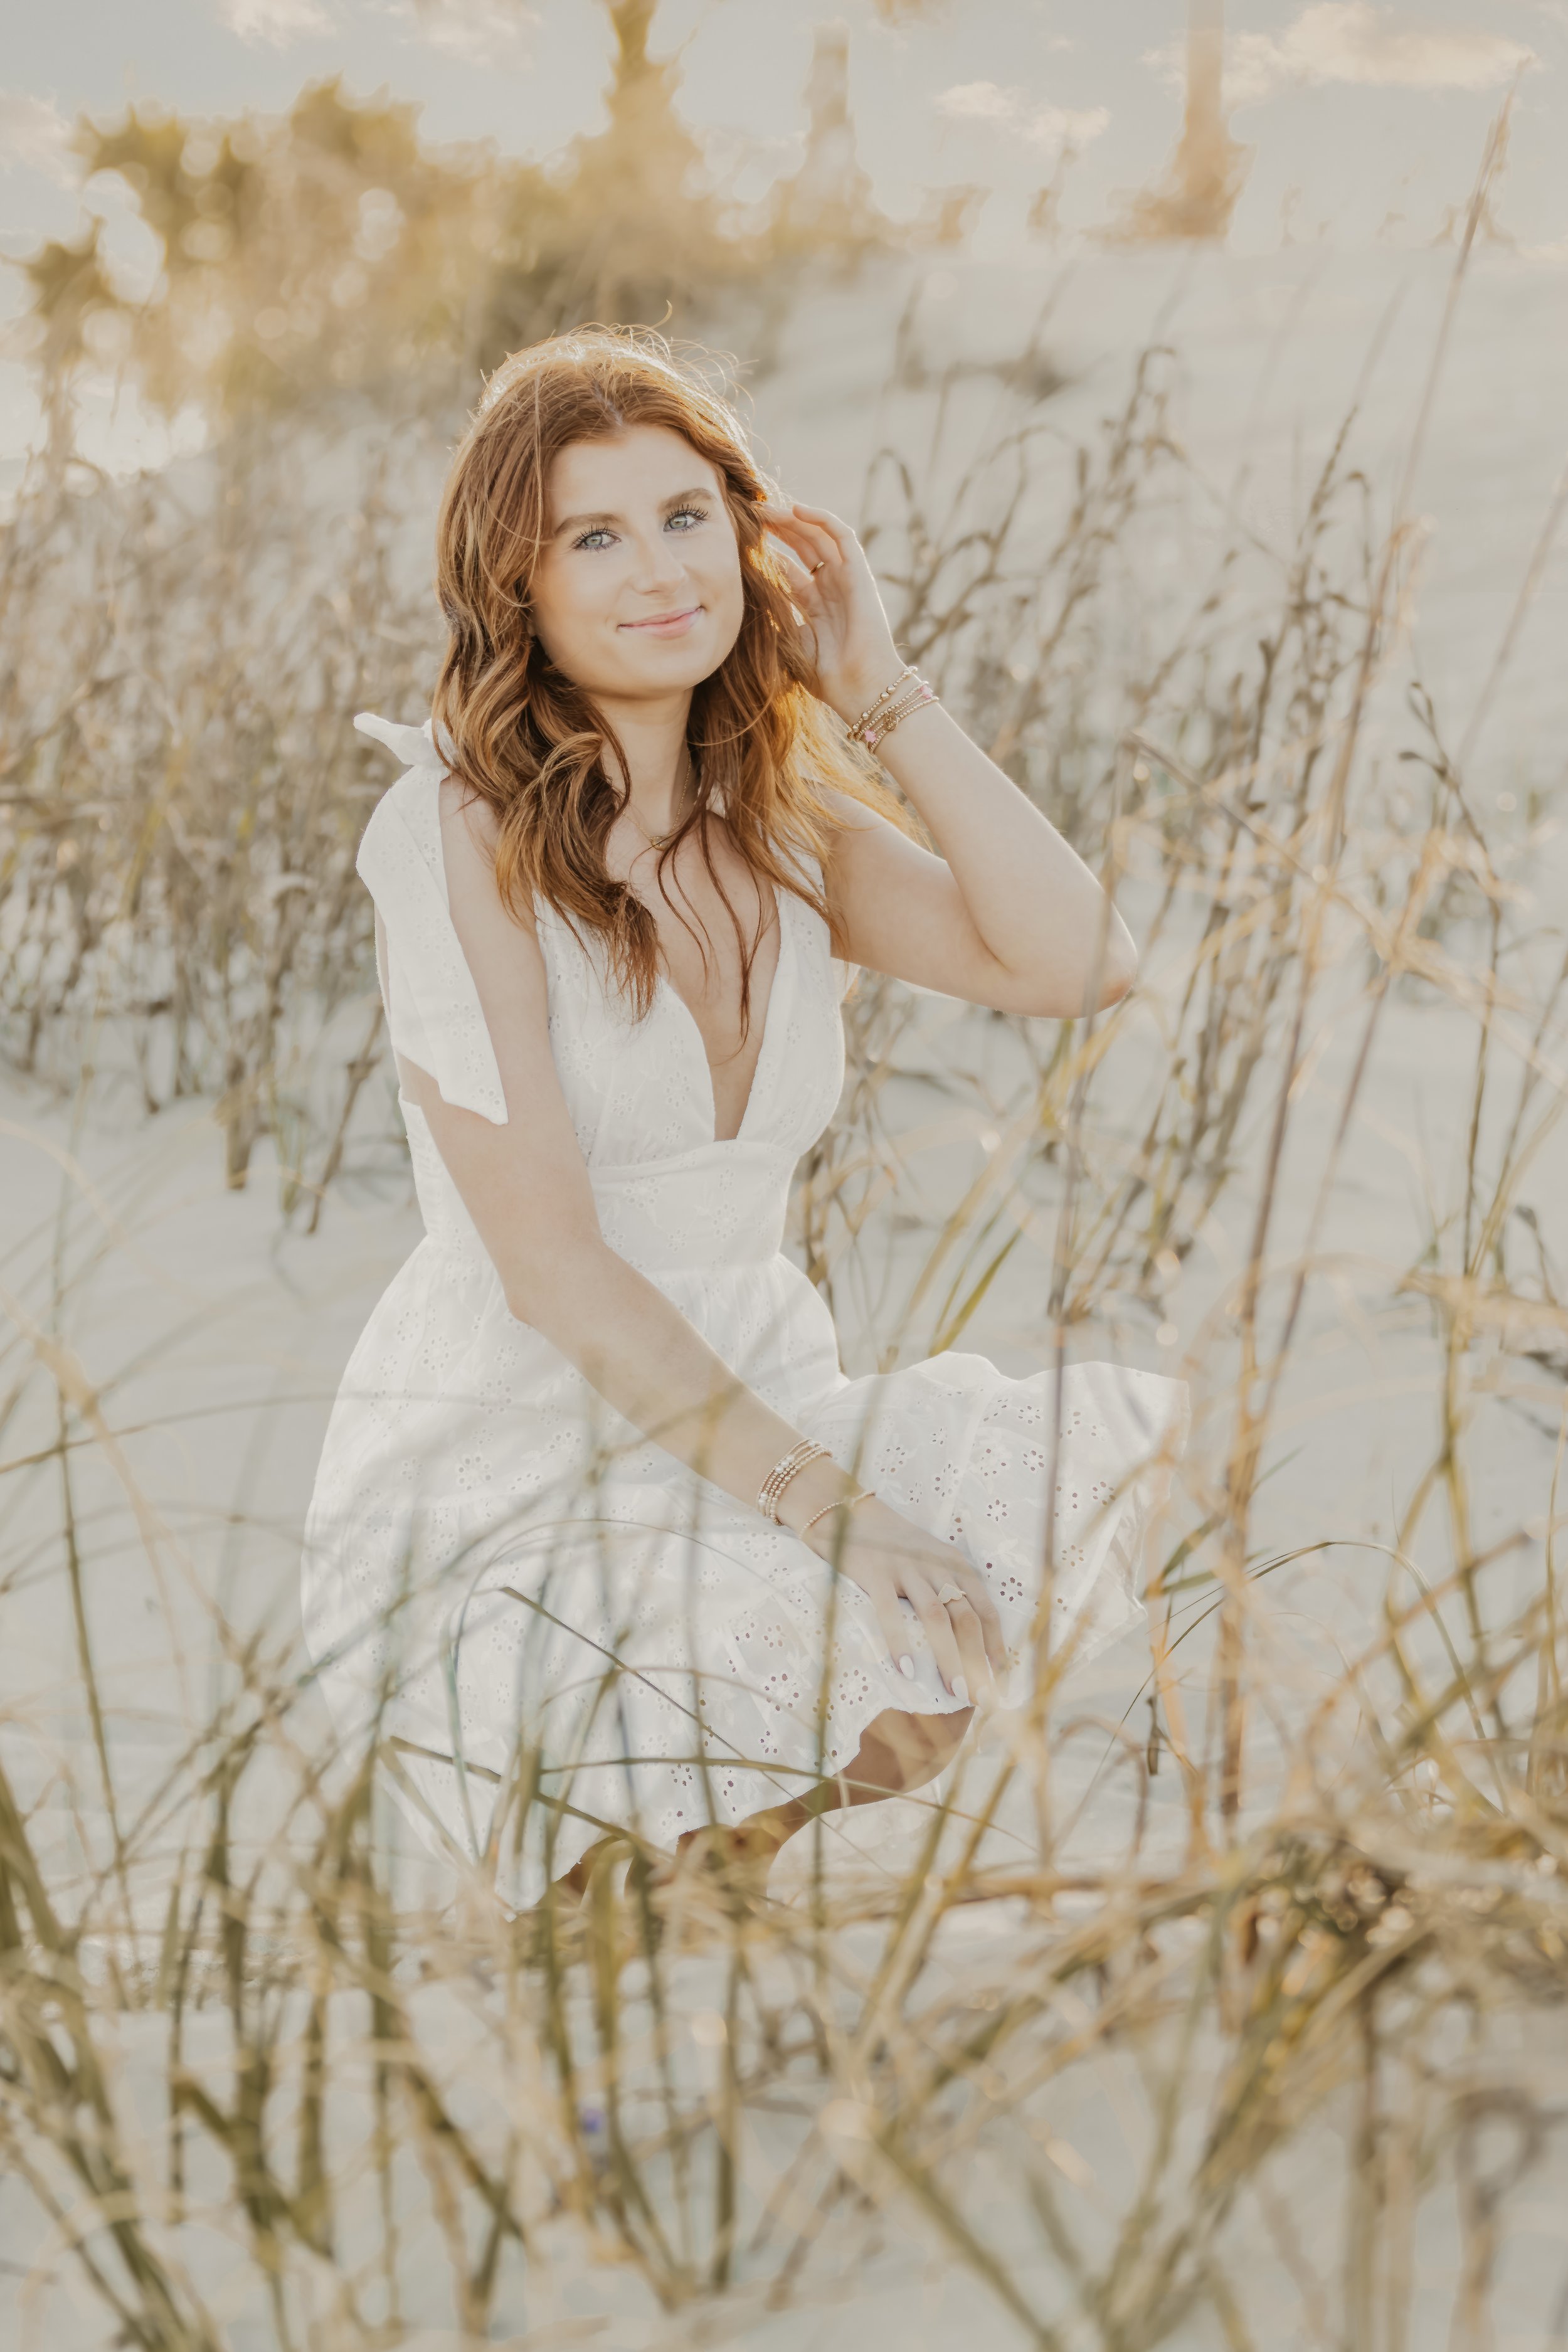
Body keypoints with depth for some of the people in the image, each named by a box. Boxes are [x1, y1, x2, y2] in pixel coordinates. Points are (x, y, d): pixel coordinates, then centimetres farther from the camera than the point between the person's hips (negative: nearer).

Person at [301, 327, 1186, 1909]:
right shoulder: (458, 831, -10)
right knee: (858, 1656, -32)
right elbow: (550, 1264, -16)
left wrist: (881, 696, -3)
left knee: (1143, 1456, -15)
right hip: (499, 1471, -7)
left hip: (746, 1411, 7)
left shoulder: (786, 819, 10)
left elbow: (1078, 964, -6)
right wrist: (819, 1500, -23)